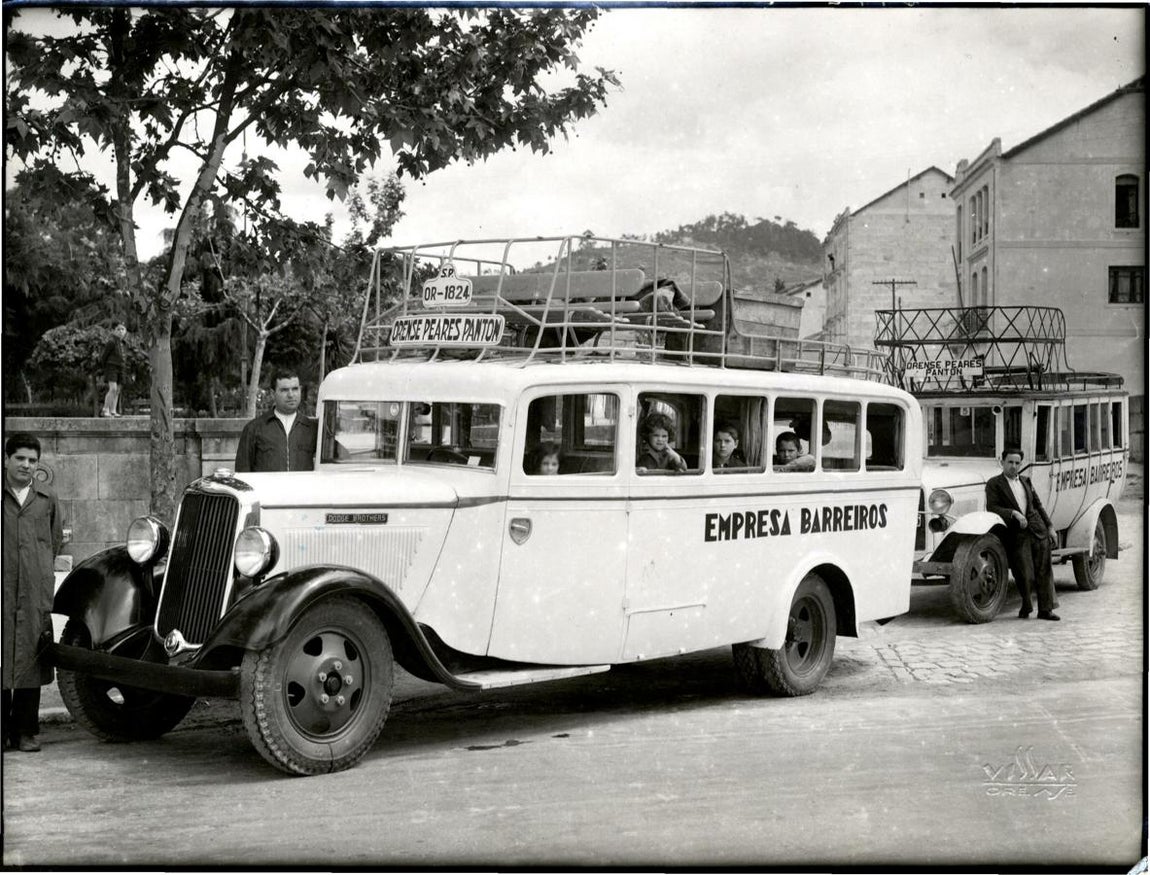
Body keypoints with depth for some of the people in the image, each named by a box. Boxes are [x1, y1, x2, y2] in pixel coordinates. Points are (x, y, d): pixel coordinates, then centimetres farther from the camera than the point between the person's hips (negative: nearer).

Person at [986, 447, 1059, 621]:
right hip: (1016, 536, -5)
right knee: (1025, 575, -9)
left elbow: (1038, 505, 22)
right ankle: (1026, 605, 16)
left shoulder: (1026, 481, 18)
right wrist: (1013, 513, -20)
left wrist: (1050, 526, 16)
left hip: (1038, 531, 5)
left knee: (1044, 572, 1)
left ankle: (1045, 610, 8)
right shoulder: (994, 484, 2)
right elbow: (991, 508, -8)